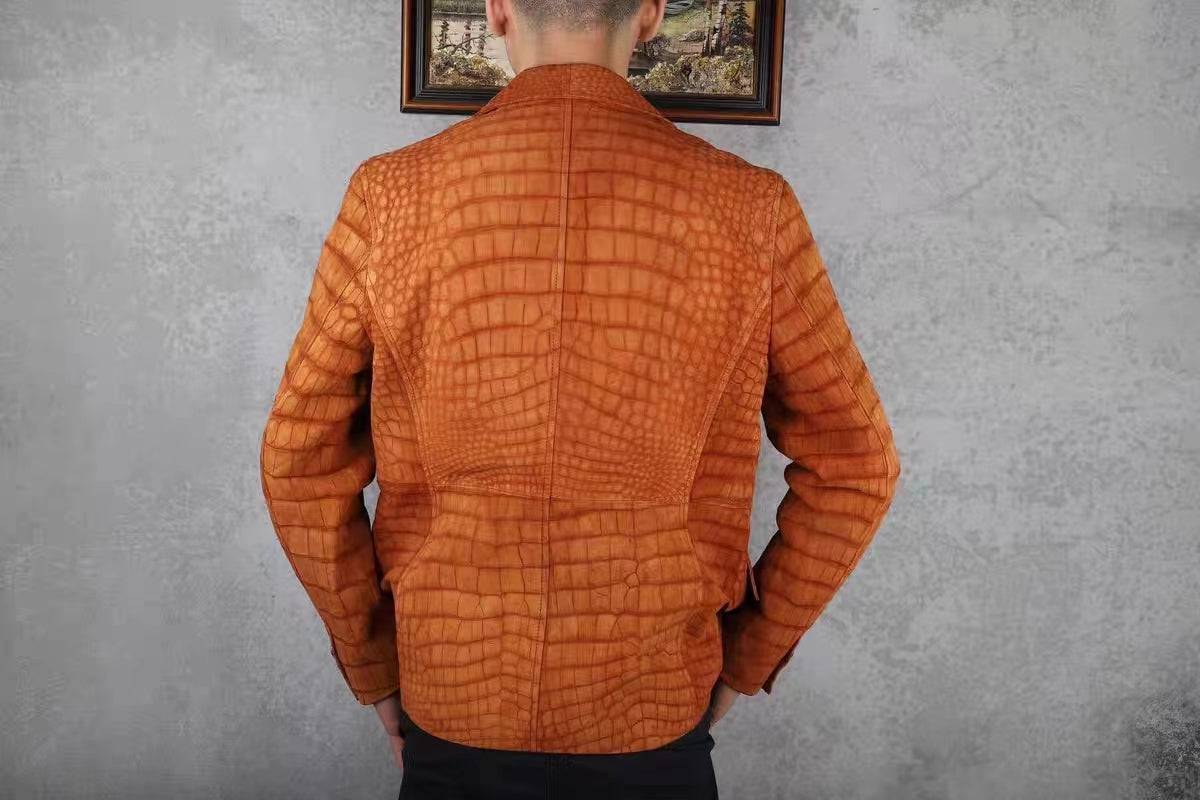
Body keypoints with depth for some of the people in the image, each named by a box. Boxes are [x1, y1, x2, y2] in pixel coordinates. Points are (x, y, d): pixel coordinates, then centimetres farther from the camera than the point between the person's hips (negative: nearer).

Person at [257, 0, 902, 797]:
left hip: (450, 708, 1)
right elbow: (853, 465, -4)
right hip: (654, 715, 0)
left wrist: (371, 662, 7)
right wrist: (747, 656, 7)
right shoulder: (751, 208, -11)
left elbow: (302, 462, -5)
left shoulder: (389, 195, -10)